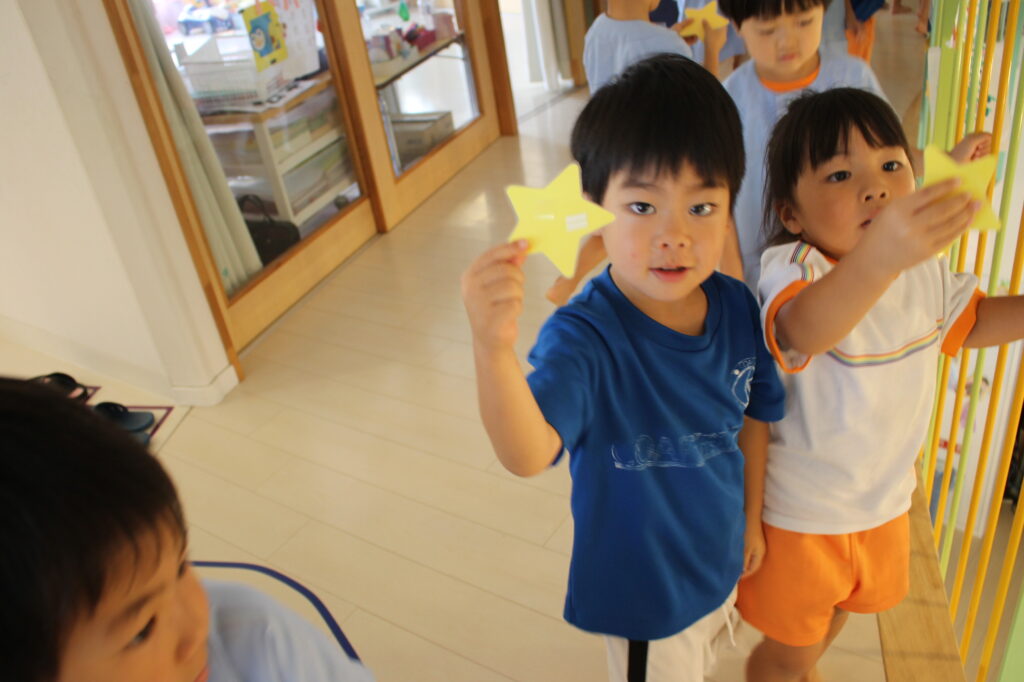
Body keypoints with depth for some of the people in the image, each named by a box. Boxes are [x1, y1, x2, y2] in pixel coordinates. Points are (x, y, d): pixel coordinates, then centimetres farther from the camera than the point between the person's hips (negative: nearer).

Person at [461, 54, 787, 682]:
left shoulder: (738, 308, -16)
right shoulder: (585, 337, -34)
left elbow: (752, 413, 1)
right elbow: (529, 454, -50)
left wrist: (752, 514, 11)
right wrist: (494, 347, -68)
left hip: (720, 560, 6)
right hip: (645, 589, -5)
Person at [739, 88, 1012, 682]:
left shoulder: (926, 268, -8)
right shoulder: (795, 270, -32)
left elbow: (970, 320, 12)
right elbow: (803, 330, -56)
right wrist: (878, 258, -75)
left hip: (885, 497, 7)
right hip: (801, 514, -7)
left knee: (840, 610, 33)